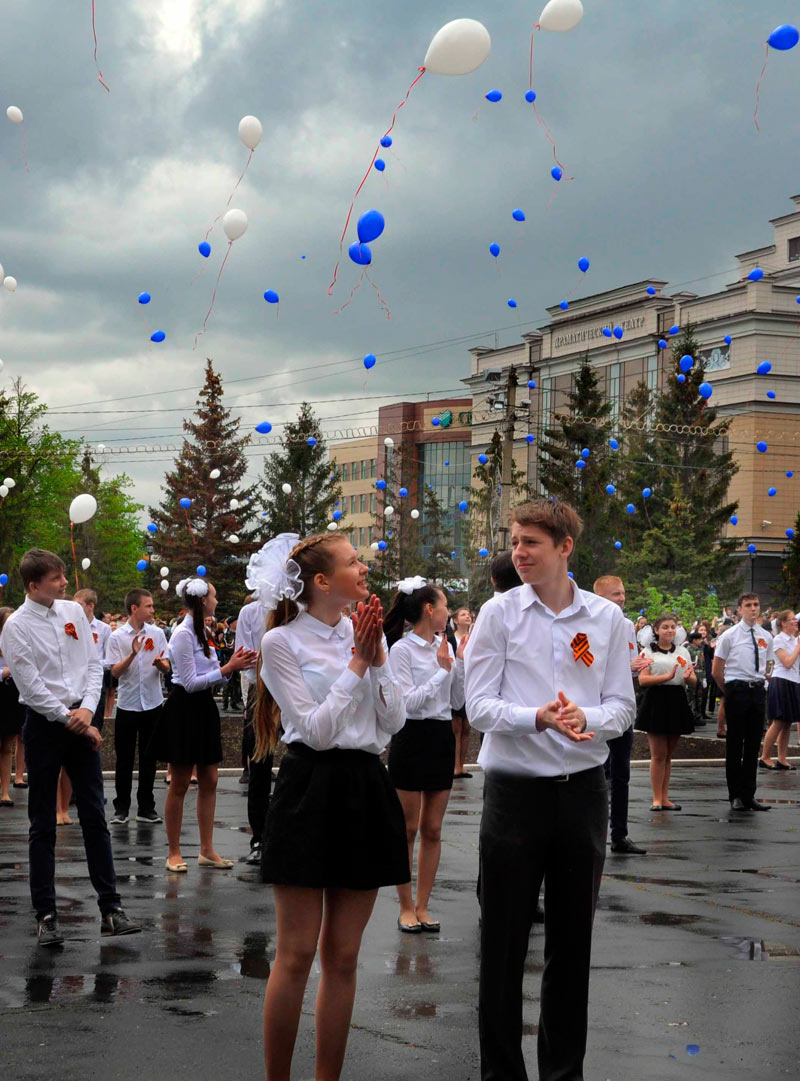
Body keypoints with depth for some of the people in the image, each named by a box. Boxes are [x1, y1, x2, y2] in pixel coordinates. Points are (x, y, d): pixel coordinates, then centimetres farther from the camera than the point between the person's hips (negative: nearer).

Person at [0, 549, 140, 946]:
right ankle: (46, 915, 10)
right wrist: (70, 720, -11)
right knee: (43, 825, 3)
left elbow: (94, 664, 7)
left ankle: (110, 908, 11)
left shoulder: (73, 611, 6)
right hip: (44, 724, -4)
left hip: (81, 720, 4)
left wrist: (88, 710, -7)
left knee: (94, 816, 6)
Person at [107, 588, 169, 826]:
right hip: (127, 704, -2)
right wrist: (133, 654, -23)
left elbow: (166, 669, 4)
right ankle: (121, 808, 12)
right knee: (124, 759, 3)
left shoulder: (157, 634, 3)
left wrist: (160, 663, -19)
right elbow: (115, 672, -9)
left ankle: (146, 808, 16)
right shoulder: (117, 637, -4)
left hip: (153, 703, 2)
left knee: (149, 758, 8)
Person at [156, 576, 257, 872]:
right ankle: (174, 853, 7)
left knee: (209, 782, 8)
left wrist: (233, 666, -1)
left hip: (205, 707, 9)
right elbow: (190, 683, -18)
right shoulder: (183, 634, -15)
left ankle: (207, 850, 14)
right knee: (180, 785, -1)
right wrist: (228, 668, -19)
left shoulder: (203, 632, 12)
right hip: (184, 709, -9)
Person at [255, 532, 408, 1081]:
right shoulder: (283, 642, -6)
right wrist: (357, 663, -12)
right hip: (311, 790, -5)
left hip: (366, 791, 5)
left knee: (343, 957, 8)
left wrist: (378, 656, -5)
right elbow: (317, 730, -12)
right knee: (297, 954, -2)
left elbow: (394, 721, 5)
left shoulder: (368, 633, 10)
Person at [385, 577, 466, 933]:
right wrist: (442, 671, -17)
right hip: (411, 740, -6)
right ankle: (406, 907, 12)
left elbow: (457, 702, 11)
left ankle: (422, 906, 15)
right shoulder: (402, 649, -10)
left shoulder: (444, 646, 8)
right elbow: (409, 702, -17)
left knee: (432, 830, 8)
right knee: (408, 829, 2)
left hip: (442, 739, 6)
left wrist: (460, 664, 0)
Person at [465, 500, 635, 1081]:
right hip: (515, 788, -2)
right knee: (503, 944, 4)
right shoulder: (499, 612, -2)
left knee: (572, 943, 12)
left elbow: (622, 707, 2)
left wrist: (585, 718, -19)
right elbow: (479, 705, -7)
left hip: (582, 789, 2)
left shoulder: (607, 618, 3)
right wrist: (539, 717, -24)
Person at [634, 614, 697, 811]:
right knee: (659, 754, -4)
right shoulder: (648, 652, 1)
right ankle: (657, 799, 1)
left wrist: (687, 677, -12)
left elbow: (694, 681, 12)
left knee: (668, 754, 10)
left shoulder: (682, 651, 14)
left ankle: (665, 798, 14)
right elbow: (642, 680, -11)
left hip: (677, 702, 4)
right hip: (656, 701, -4)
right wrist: (667, 677, -21)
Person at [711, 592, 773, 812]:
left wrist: (759, 683, 11)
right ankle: (736, 796, 8)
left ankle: (749, 795, 15)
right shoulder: (729, 636, -4)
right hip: (737, 691, -4)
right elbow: (716, 671, 0)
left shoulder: (766, 637, 8)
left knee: (753, 745, 8)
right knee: (735, 745, 1)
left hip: (757, 690, 4)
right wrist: (729, 692, 4)